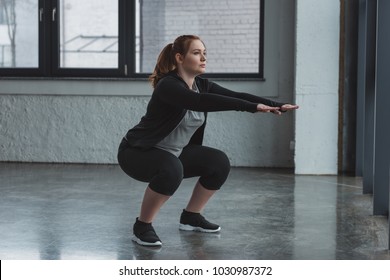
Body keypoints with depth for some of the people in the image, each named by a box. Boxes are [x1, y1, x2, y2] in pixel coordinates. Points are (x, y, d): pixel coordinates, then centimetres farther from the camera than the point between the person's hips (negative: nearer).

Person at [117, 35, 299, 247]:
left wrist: (277, 105, -22)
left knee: (218, 163, -3)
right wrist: (253, 107, -48)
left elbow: (237, 95, -10)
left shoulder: (201, 85, -2)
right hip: (136, 152, -8)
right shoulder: (168, 86, -27)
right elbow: (202, 102, -43)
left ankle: (190, 217, 12)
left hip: (172, 152, 8)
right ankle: (142, 226, -18)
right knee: (171, 170, -37)